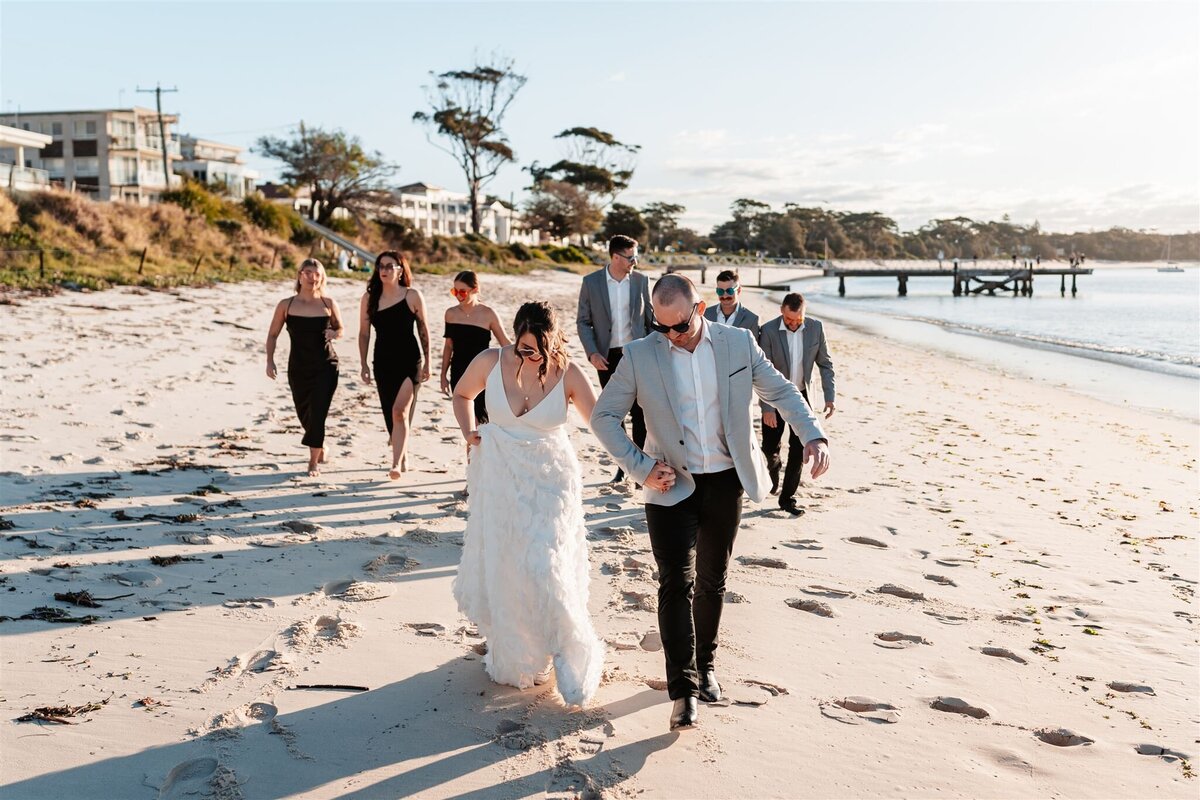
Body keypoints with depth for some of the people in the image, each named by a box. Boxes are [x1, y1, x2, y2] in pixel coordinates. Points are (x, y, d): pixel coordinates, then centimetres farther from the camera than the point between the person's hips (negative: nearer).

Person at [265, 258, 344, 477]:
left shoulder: (329, 304, -2)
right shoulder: (286, 305, -2)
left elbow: (340, 329, 12)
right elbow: (273, 335, 6)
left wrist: (334, 333, -11)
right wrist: (270, 361, -5)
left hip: (326, 366, -2)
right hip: (298, 368, 2)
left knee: (317, 413, -11)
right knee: (304, 414, 12)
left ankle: (314, 462, 0)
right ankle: (320, 448, 40)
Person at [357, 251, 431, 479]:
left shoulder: (412, 296, -4)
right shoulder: (369, 298, 3)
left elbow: (423, 330, 3)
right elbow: (364, 333, 9)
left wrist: (427, 362, 4)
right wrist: (364, 365, 7)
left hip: (409, 361, -4)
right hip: (383, 363, 4)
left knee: (400, 411, -16)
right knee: (390, 415, 10)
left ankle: (396, 464, -17)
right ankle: (403, 457, 27)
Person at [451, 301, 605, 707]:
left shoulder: (568, 374, -15)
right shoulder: (491, 362, -9)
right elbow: (462, 394, 12)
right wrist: (469, 432, -3)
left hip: (549, 482, -2)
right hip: (500, 479, 3)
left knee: (544, 569, -13)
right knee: (500, 571, 10)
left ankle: (572, 659, 8)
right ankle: (511, 658, 34)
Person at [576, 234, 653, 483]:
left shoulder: (641, 280, 1)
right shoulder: (591, 282, -2)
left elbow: (651, 319, 7)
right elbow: (583, 322, 1)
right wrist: (592, 353, -10)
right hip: (607, 356, 1)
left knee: (639, 412, -7)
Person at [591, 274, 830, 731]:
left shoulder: (739, 343, -3)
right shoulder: (640, 356, -7)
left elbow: (781, 391, 6)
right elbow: (603, 416, -3)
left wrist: (813, 435, -10)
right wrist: (641, 466, -12)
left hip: (726, 483, 2)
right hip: (671, 487, -2)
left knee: (712, 582, 14)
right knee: (676, 584, -9)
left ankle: (705, 666, 33)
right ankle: (683, 692, -3)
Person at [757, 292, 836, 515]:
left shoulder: (816, 327, -8)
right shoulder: (768, 331, -17)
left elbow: (825, 364, 2)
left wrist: (829, 397, -5)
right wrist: (767, 408, -20)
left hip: (801, 396, 2)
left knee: (799, 449, 0)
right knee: (770, 447, 2)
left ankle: (787, 498, 12)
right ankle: (774, 465, 39)